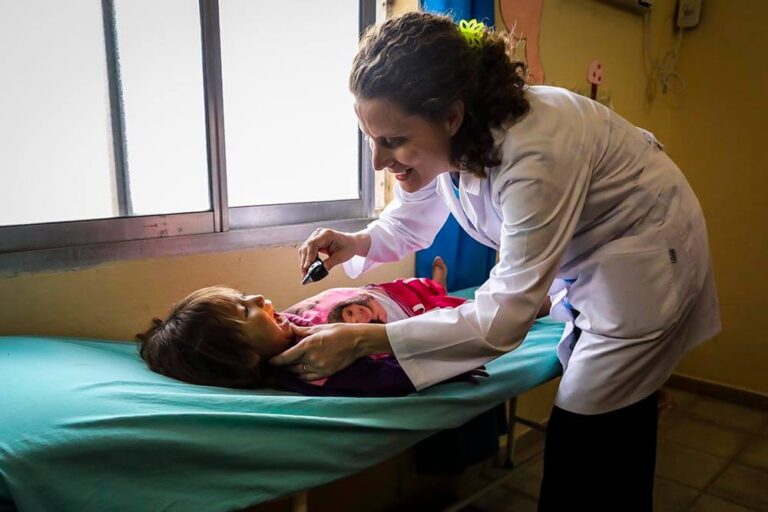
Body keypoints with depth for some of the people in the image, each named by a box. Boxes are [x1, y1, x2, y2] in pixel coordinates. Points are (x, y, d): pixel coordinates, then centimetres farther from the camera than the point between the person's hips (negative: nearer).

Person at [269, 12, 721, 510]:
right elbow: (412, 220, 2)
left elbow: (503, 319, -37)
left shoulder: (535, 153, -38)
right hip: (584, 258, 7)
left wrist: (360, 340, -38)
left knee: (586, 447, -4)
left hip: (642, 258, -7)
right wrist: (359, 243, -20)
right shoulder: (446, 138, -15)